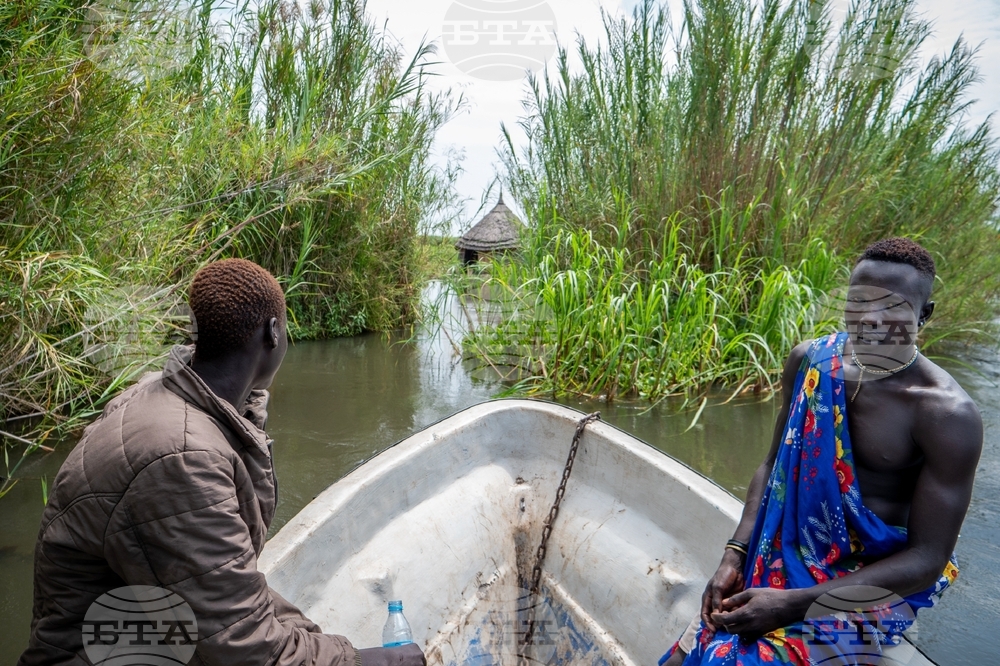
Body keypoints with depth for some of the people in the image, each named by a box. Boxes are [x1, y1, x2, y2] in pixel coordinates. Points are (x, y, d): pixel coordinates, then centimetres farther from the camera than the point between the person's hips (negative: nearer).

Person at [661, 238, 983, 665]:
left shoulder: (947, 416, -20)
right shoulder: (809, 361, -4)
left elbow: (928, 558, -18)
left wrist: (793, 604, -25)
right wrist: (735, 554, -6)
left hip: (873, 585, -4)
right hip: (785, 560, 5)